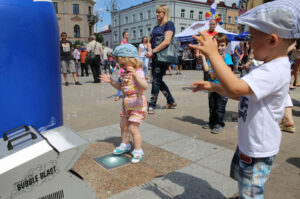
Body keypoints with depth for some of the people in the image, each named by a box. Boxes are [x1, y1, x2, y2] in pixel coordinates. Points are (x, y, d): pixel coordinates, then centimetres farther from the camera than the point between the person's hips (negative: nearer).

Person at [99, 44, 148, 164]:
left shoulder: (138, 72, -20)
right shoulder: (124, 73, 7)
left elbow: (144, 86, -37)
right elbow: (121, 87, 17)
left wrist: (135, 74, -50)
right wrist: (111, 81, 6)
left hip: (137, 104, -9)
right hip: (126, 103, 9)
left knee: (133, 128, -7)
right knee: (123, 125, 19)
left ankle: (138, 151, 11)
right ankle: (125, 145, 41)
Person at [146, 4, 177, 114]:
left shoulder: (169, 24, -4)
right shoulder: (156, 27, 20)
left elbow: (166, 41, -16)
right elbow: (149, 41, 20)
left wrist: (153, 51, -16)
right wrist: (150, 51, -2)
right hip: (155, 57, 9)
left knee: (156, 81, -7)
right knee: (158, 80, 12)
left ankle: (151, 106, 1)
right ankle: (171, 102, 24)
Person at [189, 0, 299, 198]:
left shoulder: (274, 71, -29)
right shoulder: (268, 67, 6)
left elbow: (235, 88, -45)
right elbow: (239, 93, 14)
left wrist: (213, 53, -39)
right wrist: (213, 86, 1)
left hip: (258, 148, -10)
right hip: (248, 142, 10)